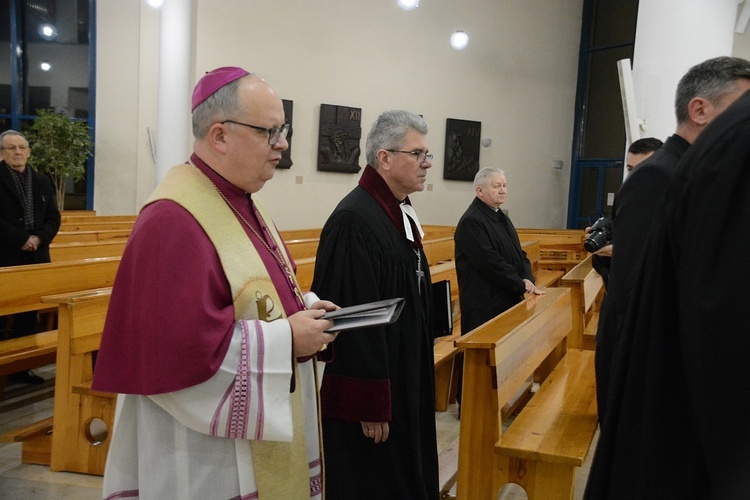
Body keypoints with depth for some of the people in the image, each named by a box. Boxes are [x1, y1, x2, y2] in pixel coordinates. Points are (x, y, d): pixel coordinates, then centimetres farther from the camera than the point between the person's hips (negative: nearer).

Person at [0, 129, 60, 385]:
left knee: (28, 317, 10)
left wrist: (39, 239, -8)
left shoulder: (42, 181, 13)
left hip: (35, 259, 5)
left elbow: (54, 218, 9)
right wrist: (22, 239, -16)